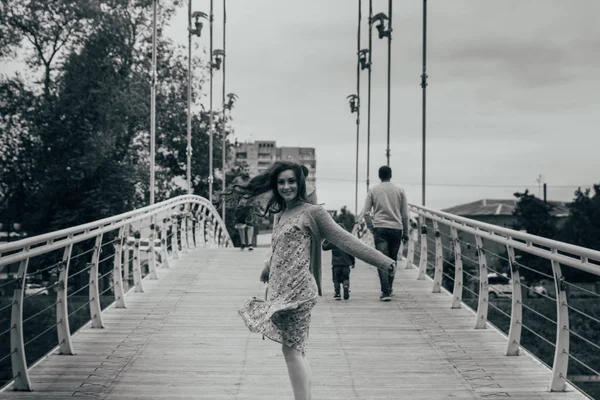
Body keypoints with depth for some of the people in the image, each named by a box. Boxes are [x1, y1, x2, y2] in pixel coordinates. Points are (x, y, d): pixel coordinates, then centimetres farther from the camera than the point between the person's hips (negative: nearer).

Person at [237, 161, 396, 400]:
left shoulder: (312, 212, -6)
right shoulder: (279, 214, 16)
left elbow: (344, 240, -10)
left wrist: (383, 261, -17)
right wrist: (266, 271, 49)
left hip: (298, 291, -8)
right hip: (281, 290, 8)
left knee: (292, 349, -9)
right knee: (295, 350, 11)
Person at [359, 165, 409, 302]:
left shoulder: (373, 191, 6)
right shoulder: (399, 191, 8)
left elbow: (365, 213, 1)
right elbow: (405, 215, 8)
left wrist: (371, 225, 15)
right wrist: (405, 233, 14)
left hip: (380, 228, -2)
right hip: (396, 228, 2)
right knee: (392, 260, 16)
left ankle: (386, 292, -16)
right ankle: (389, 288, 26)